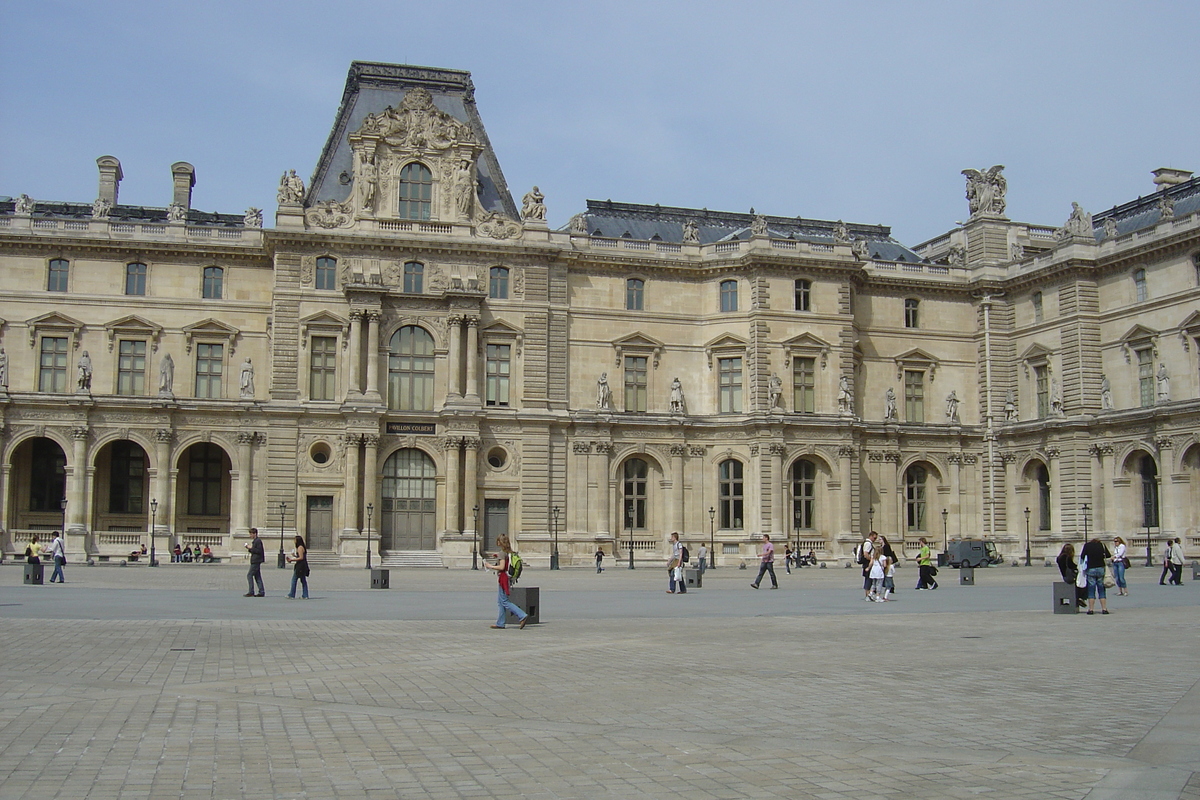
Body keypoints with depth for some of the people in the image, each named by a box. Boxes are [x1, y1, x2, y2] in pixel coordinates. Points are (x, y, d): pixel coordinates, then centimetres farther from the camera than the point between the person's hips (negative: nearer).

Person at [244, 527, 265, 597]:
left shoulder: (258, 541, -12)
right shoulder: (255, 541, 19)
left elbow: (259, 551, -20)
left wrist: (251, 548, -16)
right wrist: (249, 548, 9)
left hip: (256, 561, -10)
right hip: (255, 561, 10)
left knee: (249, 575, -10)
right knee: (257, 576, 9)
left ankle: (251, 592, -10)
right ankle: (261, 592, 10)